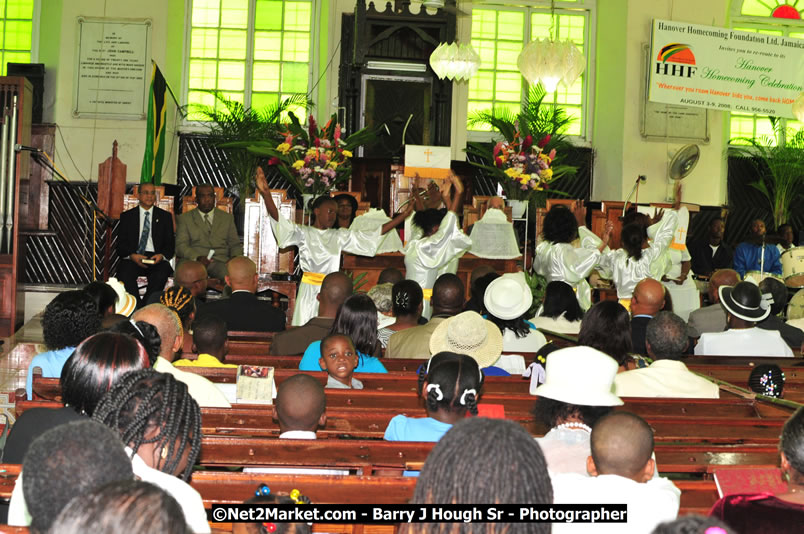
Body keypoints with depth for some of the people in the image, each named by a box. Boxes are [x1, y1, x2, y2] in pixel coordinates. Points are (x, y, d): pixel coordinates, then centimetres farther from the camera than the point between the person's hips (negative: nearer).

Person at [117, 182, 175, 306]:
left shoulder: (165, 216, 16)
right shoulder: (127, 216, 14)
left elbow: (170, 244, 10)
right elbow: (121, 244, 7)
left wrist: (161, 255, -13)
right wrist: (132, 255, -15)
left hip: (156, 258, 0)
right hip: (132, 258, 0)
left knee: (162, 272, -34)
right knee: (125, 273, -32)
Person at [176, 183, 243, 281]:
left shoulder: (227, 217, 22)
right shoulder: (184, 218, 14)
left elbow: (235, 245, 19)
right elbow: (181, 245, 3)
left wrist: (235, 257, -6)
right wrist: (197, 257, -17)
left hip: (220, 262, 1)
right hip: (193, 261, -1)